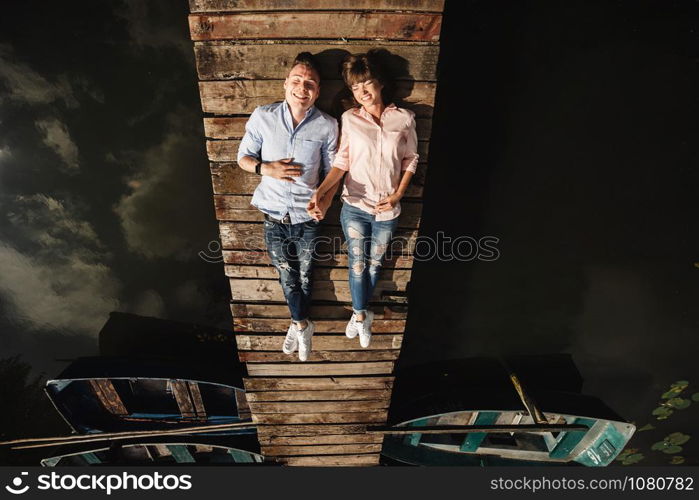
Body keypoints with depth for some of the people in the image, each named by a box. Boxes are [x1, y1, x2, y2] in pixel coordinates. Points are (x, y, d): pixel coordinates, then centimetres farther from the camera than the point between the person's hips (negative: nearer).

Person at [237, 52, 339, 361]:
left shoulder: (327, 126, -9)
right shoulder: (262, 117, -8)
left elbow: (331, 170, 0)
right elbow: (243, 157, 1)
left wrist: (325, 199, -18)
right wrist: (266, 168, -20)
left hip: (307, 218, 0)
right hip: (274, 216, 1)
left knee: (304, 275, 18)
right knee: (286, 275, 16)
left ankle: (298, 323, 44)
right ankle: (303, 325, 40)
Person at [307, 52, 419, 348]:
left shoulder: (404, 118, -2)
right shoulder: (350, 118, -3)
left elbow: (410, 160, 5)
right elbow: (341, 161, -5)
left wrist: (398, 194, -7)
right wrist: (320, 191, -20)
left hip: (387, 209, 1)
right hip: (355, 205, -1)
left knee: (374, 264, 16)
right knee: (357, 264, 10)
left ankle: (360, 314, 40)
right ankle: (361, 315, 33)